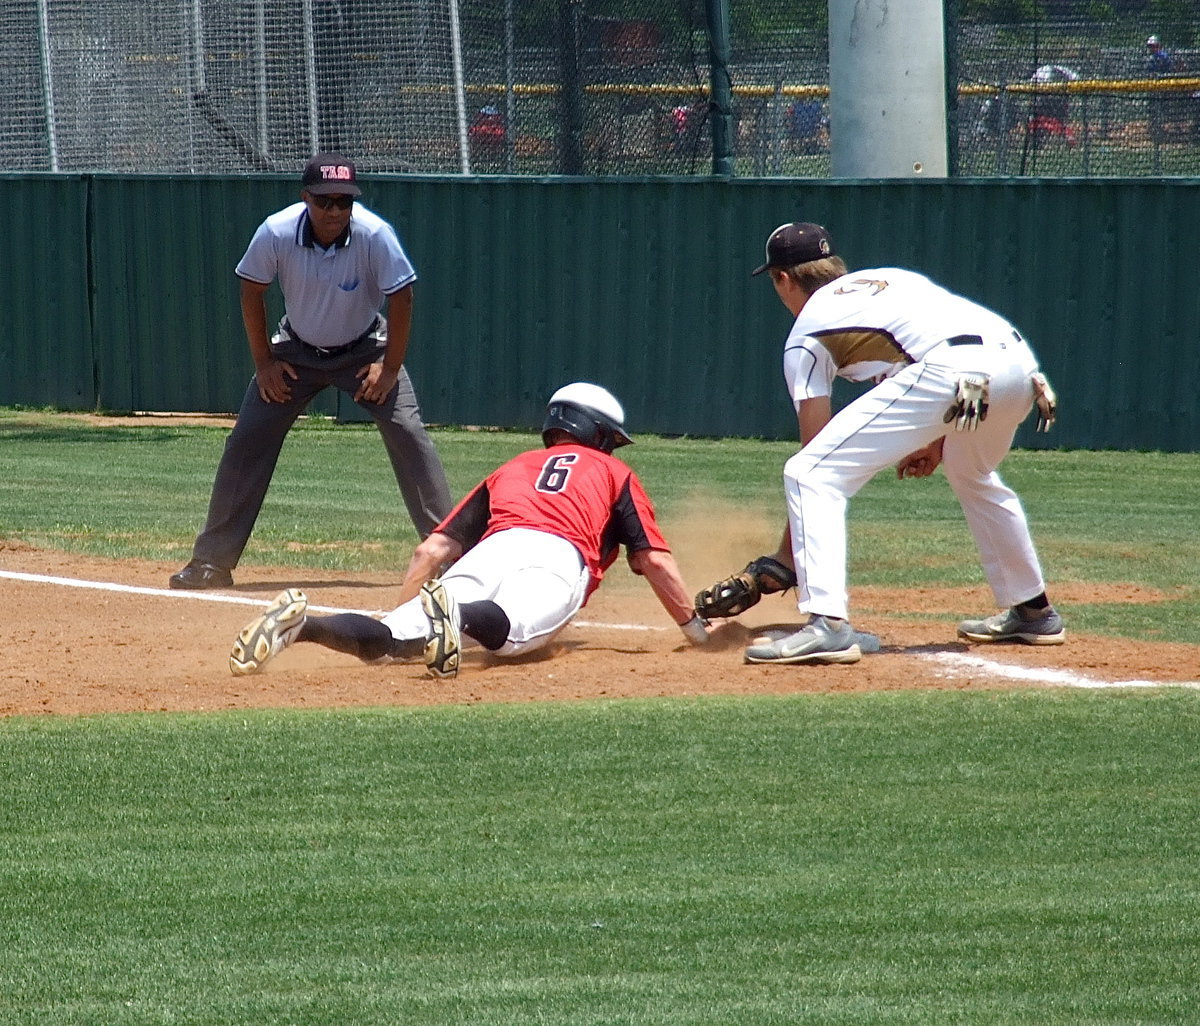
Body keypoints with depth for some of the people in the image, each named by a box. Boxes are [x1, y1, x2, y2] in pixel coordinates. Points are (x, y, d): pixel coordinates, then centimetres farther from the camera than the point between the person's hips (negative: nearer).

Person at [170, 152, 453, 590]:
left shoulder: (375, 236, -28)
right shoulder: (276, 233, -25)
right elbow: (251, 293, -8)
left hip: (364, 350, -1)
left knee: (407, 433, -16)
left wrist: (390, 368, -15)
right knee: (247, 440, -5)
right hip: (297, 351, 1)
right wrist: (264, 362, -8)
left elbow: (401, 299, -16)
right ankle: (212, 561, 2)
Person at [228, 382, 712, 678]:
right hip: (559, 559, -3)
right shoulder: (614, 472, 30)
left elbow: (429, 552, 30)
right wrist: (695, 628, 31)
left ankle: (301, 624, -42)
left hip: (490, 551, 3)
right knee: (511, 632, -34)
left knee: (389, 640, -15)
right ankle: (455, 615, -66)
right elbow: (655, 559, 21)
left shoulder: (512, 468, 38)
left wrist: (401, 616, 33)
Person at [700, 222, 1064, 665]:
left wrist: (784, 559, 16)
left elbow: (817, 456, 12)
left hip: (950, 374, -7)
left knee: (808, 475, -2)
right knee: (972, 474, 38)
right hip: (1020, 362, 7)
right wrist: (939, 442, 37)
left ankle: (828, 625, -16)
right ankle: (1033, 611, 43)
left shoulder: (805, 336, 17)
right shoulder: (891, 277, 36)